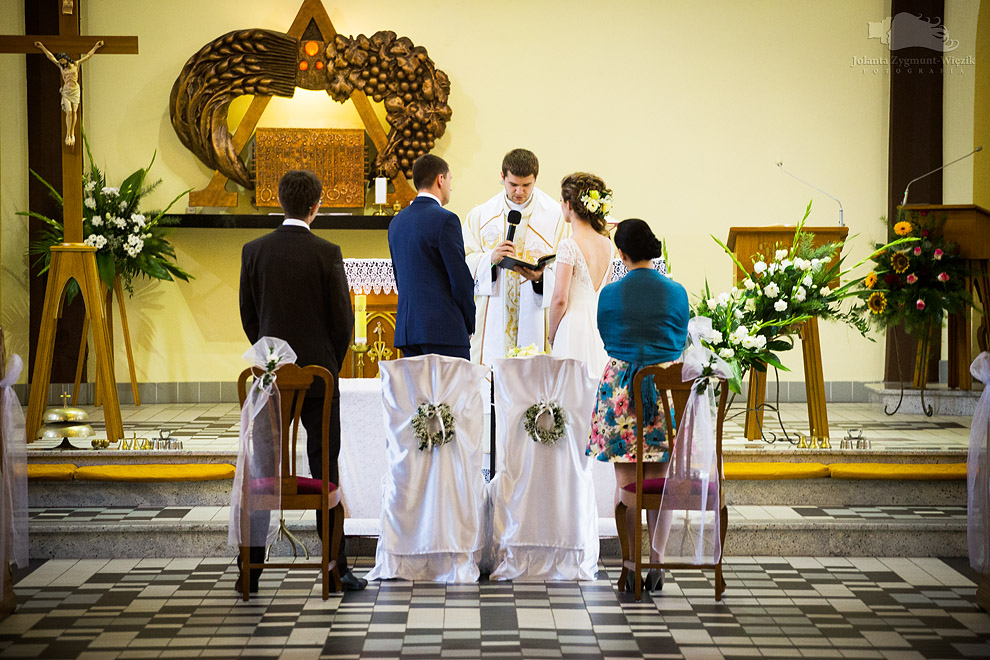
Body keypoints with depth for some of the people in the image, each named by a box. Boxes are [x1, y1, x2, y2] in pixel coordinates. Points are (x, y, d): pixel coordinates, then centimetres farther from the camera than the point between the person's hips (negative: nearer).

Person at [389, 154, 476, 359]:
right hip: (443, 330, -8)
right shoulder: (445, 220, -10)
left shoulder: (397, 222, 14)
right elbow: (460, 278, -11)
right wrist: (469, 325, 1)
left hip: (407, 328, 8)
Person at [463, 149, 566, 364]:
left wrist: (541, 276, -18)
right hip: (493, 320, 1)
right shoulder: (481, 215, 9)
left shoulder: (555, 215, 5)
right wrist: (490, 258, -14)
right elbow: (466, 262, 5)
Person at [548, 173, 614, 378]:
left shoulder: (569, 246, -14)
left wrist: (552, 335, -1)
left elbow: (560, 299, -14)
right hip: (600, 327, 7)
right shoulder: (606, 243, 7)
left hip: (574, 329, -7)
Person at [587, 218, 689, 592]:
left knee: (626, 483, 4)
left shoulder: (610, 294, -4)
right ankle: (656, 564, 9)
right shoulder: (676, 292, -2)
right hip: (666, 388, 1)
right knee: (659, 481, 8)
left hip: (621, 386, -1)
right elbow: (680, 341, 12)